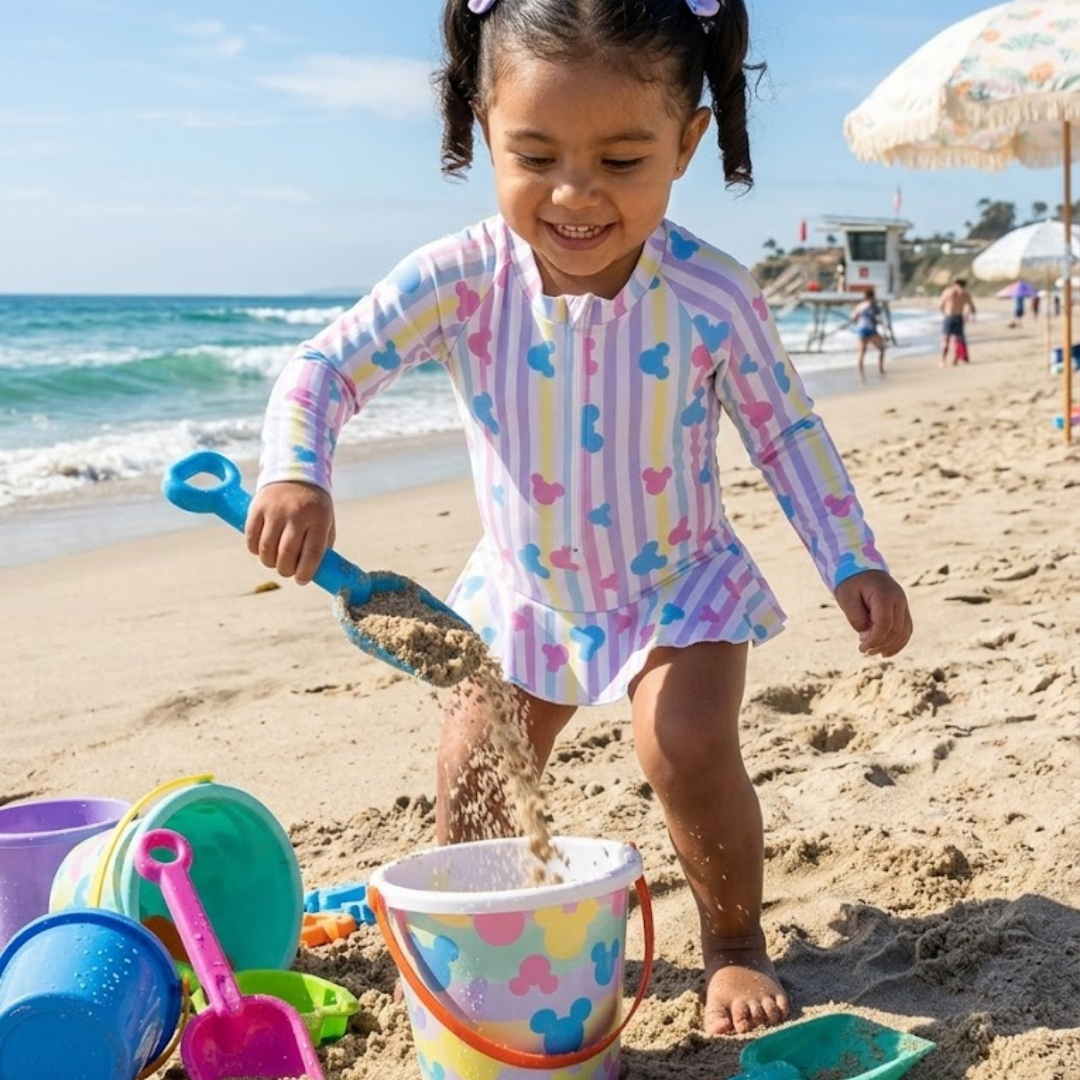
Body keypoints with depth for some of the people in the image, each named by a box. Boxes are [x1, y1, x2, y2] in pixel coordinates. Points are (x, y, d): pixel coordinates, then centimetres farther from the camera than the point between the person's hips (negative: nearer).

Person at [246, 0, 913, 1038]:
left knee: (687, 746, -22)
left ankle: (734, 941, 6)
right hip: (522, 588, 2)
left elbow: (783, 428, -8)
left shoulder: (711, 294, -22)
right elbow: (326, 366, -23)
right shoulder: (460, 278, -22)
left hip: (679, 581, -2)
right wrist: (293, 473, -42)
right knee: (470, 780, 2)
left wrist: (853, 561, -11)